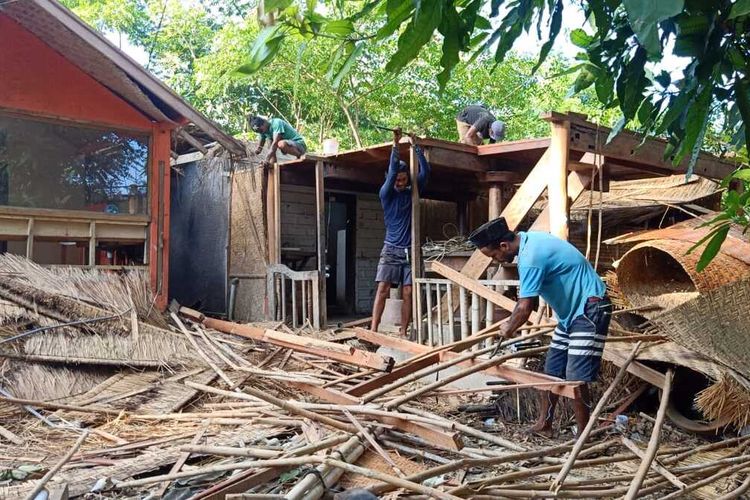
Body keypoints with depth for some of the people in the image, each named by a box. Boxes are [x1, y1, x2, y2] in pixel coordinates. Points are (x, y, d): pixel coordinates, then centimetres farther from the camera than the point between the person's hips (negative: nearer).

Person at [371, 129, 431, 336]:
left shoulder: (412, 193, 10)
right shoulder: (386, 194, 1)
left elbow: (425, 171, 1)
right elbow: (392, 171, -13)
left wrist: (415, 145, -2)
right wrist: (396, 144, -17)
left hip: (410, 250, 3)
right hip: (391, 249, -3)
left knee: (407, 293, 0)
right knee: (383, 289, -10)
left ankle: (403, 332, 4)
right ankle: (373, 329, -10)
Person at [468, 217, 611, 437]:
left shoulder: (530, 258, -26)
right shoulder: (528, 240, 4)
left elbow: (524, 309, -23)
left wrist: (509, 330, -4)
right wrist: (512, 323, 23)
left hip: (590, 310, -10)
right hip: (573, 311, 10)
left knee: (575, 379, -11)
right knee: (552, 371, 12)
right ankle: (544, 426, 22)